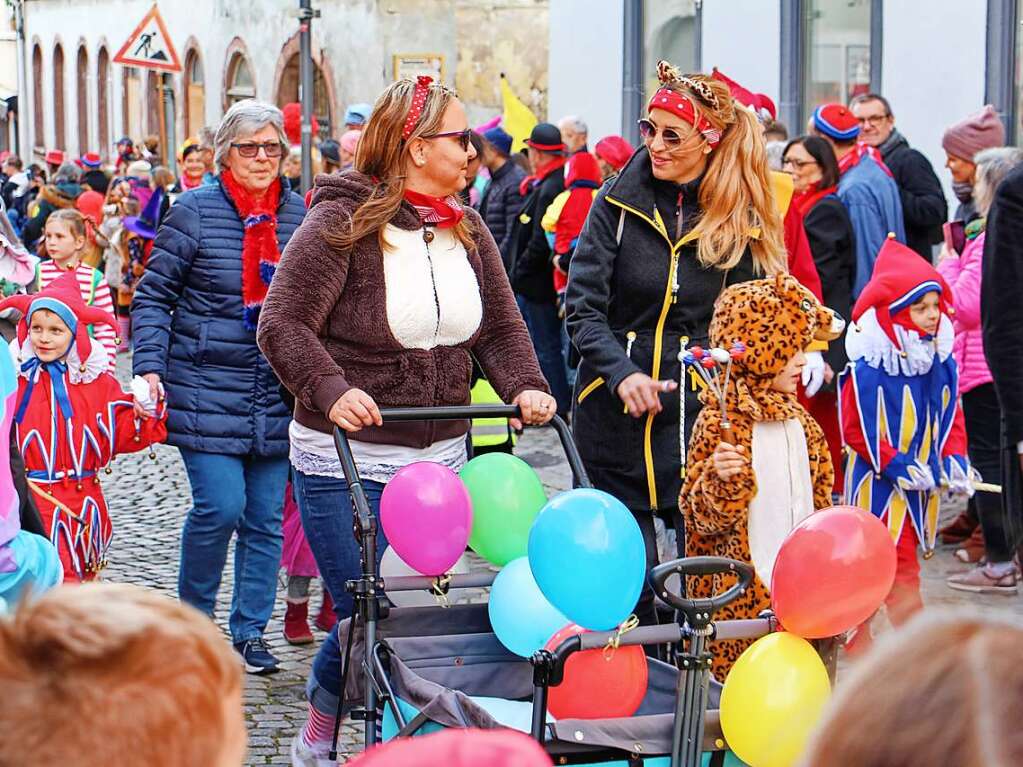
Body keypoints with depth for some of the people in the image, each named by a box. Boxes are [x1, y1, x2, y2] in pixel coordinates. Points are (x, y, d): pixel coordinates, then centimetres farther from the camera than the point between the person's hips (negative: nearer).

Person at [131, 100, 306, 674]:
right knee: (221, 505, -11)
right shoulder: (195, 211, -4)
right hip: (206, 394, -4)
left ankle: (250, 631, 18)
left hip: (277, 399, 4)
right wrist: (149, 369, -12)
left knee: (266, 515, 6)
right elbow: (153, 297, -1)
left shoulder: (300, 214, 6)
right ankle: (193, 615, 13)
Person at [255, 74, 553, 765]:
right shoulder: (342, 223, -11)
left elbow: (500, 326, 12)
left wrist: (525, 386, -7)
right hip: (348, 460, -6)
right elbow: (283, 324, -14)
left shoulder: (467, 229, 10)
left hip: (440, 458, 6)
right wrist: (332, 390, -29)